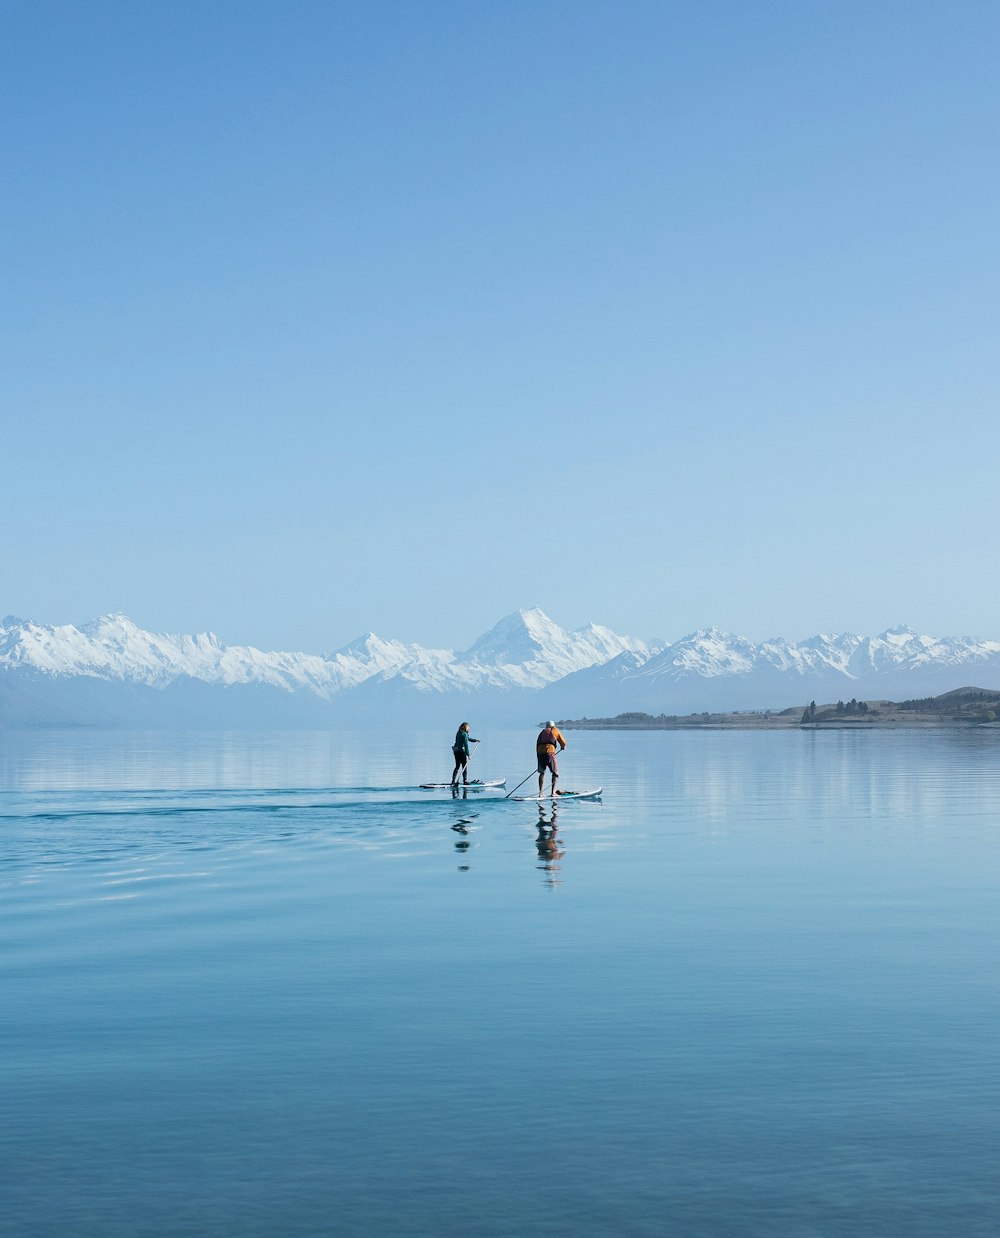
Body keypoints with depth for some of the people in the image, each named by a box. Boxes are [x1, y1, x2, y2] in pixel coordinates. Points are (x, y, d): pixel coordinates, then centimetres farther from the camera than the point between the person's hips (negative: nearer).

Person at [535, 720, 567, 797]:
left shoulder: (542, 732, 26)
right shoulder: (555, 730, 16)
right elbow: (563, 743, 15)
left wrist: (538, 754, 24)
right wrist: (562, 747, 37)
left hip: (540, 752, 4)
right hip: (549, 752, -4)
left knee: (542, 773, 14)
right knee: (555, 772, 8)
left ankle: (540, 792, 10)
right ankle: (553, 792, 0)